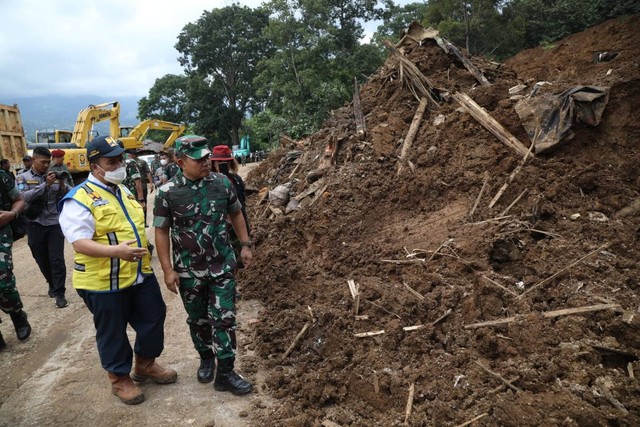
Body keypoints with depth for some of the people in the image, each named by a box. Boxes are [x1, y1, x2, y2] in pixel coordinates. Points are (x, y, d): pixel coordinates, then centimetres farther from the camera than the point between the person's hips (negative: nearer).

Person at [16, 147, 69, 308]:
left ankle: (59, 293, 1)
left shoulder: (55, 176, 4)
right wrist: (45, 184, -25)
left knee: (57, 259, -5)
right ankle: (52, 285, 36)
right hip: (35, 225, 1)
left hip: (55, 224, 0)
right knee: (42, 260, 14)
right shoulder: (23, 178, 0)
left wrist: (63, 185, -19)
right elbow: (23, 197, -18)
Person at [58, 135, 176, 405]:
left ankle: (145, 364, 39)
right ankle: (119, 378, 32)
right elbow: (79, 242, -25)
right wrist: (116, 251, -39)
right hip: (104, 282, -7)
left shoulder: (123, 190, 10)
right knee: (112, 333, 10)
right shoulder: (79, 199, -16)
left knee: (153, 318, 17)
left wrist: (144, 251, 21)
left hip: (139, 274, 8)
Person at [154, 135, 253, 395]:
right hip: (189, 271, 0)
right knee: (198, 319, 17)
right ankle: (206, 359, 40)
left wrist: (246, 245, 6)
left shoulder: (222, 183, -5)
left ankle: (225, 373, 14)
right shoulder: (167, 193, -11)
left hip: (222, 266, 1)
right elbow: (161, 231, -5)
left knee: (225, 319, 2)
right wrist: (168, 269, -8)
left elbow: (236, 214, 9)